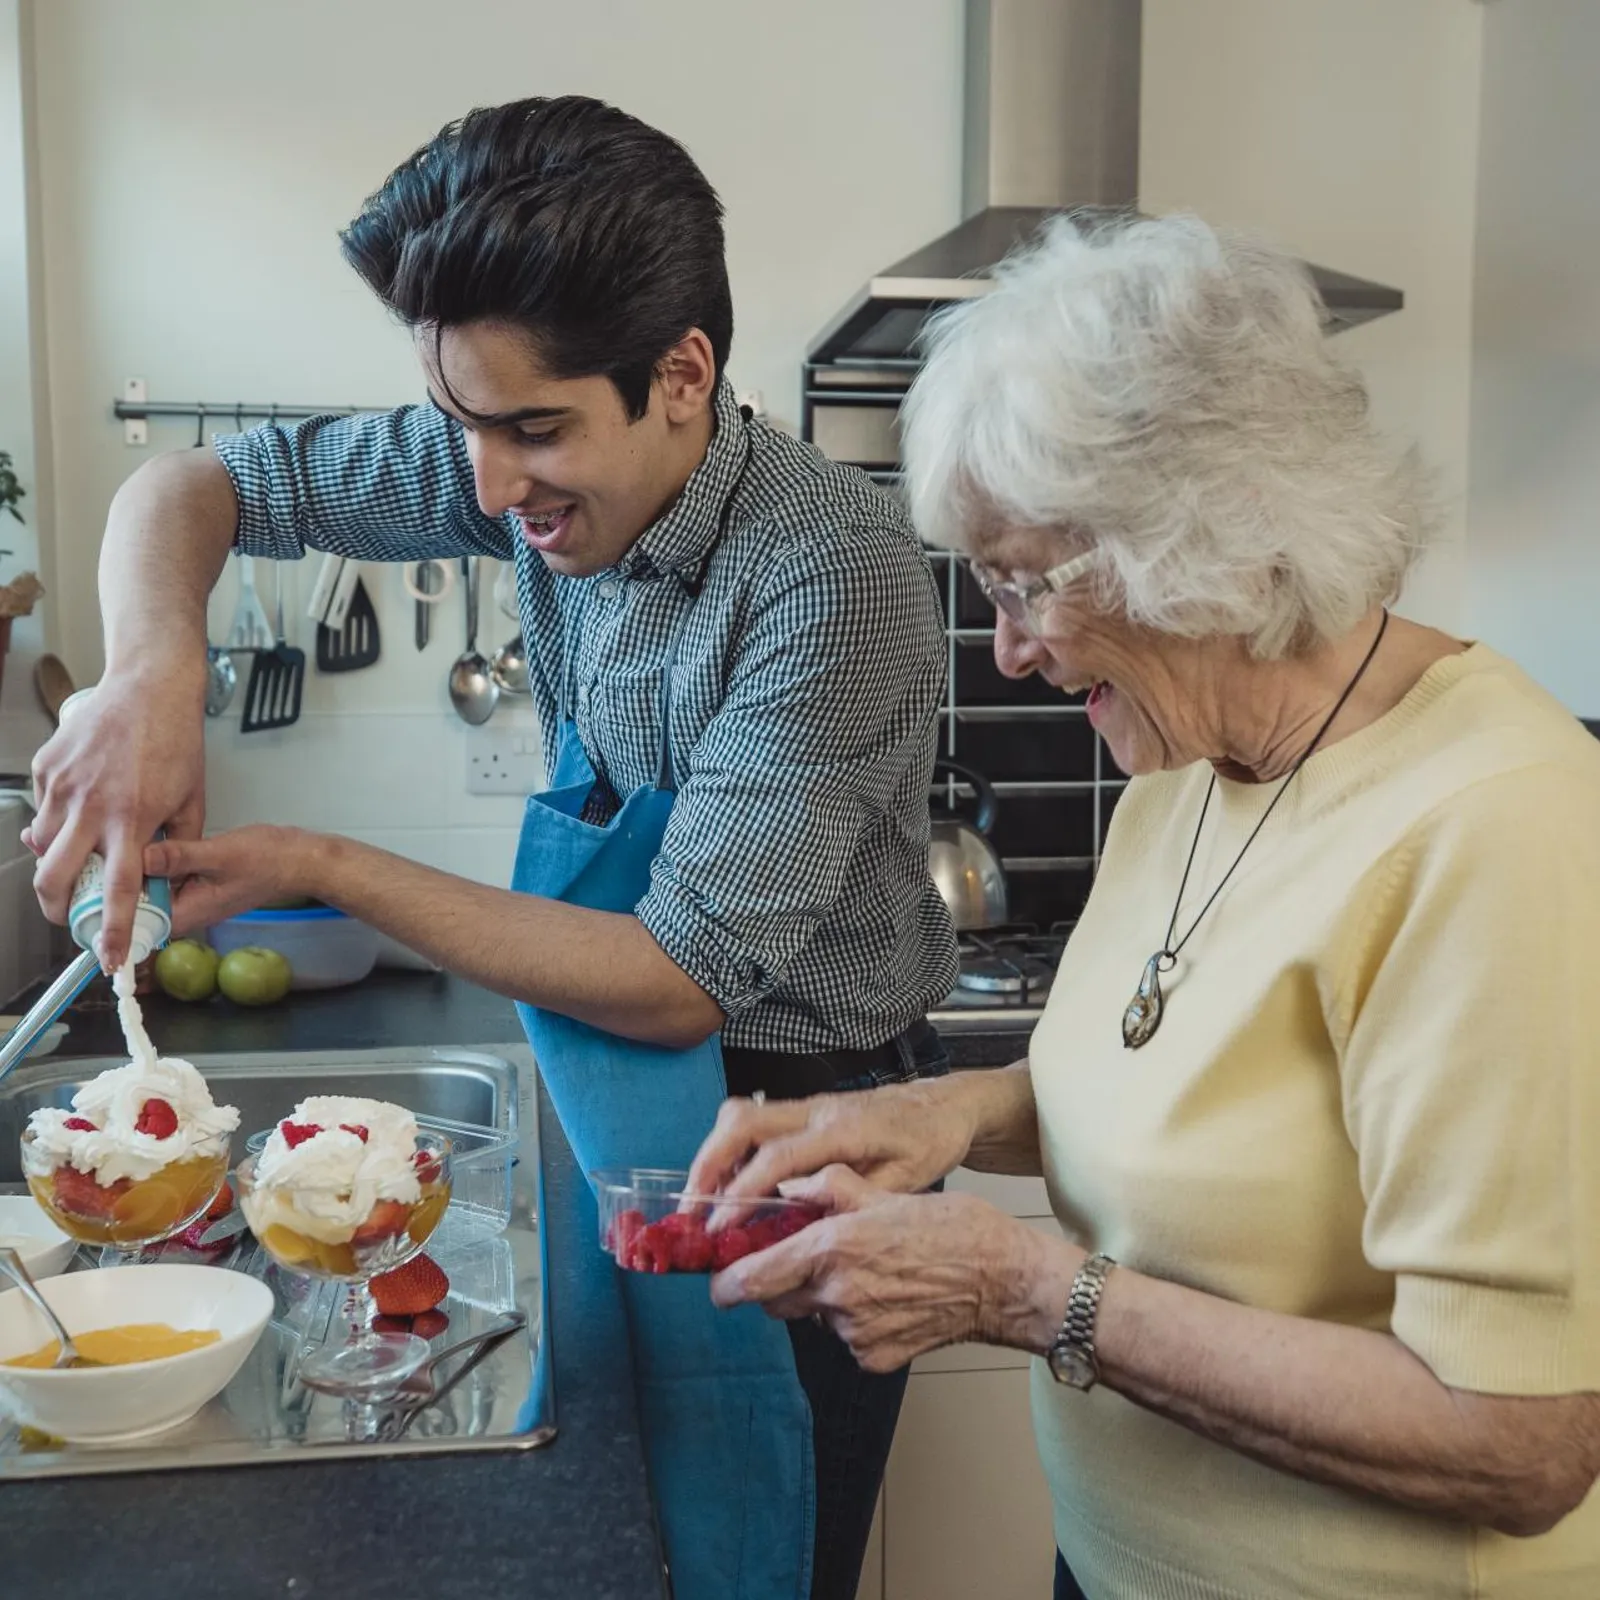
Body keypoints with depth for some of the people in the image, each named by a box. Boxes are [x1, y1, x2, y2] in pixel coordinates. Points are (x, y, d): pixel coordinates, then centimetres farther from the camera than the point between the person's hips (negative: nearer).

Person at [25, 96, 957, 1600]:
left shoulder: (834, 572, -28)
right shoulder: (546, 466, -9)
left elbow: (681, 981, -26)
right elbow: (188, 486, 1)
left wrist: (327, 870, -22)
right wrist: (153, 670, -21)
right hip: (627, 1136, 7)